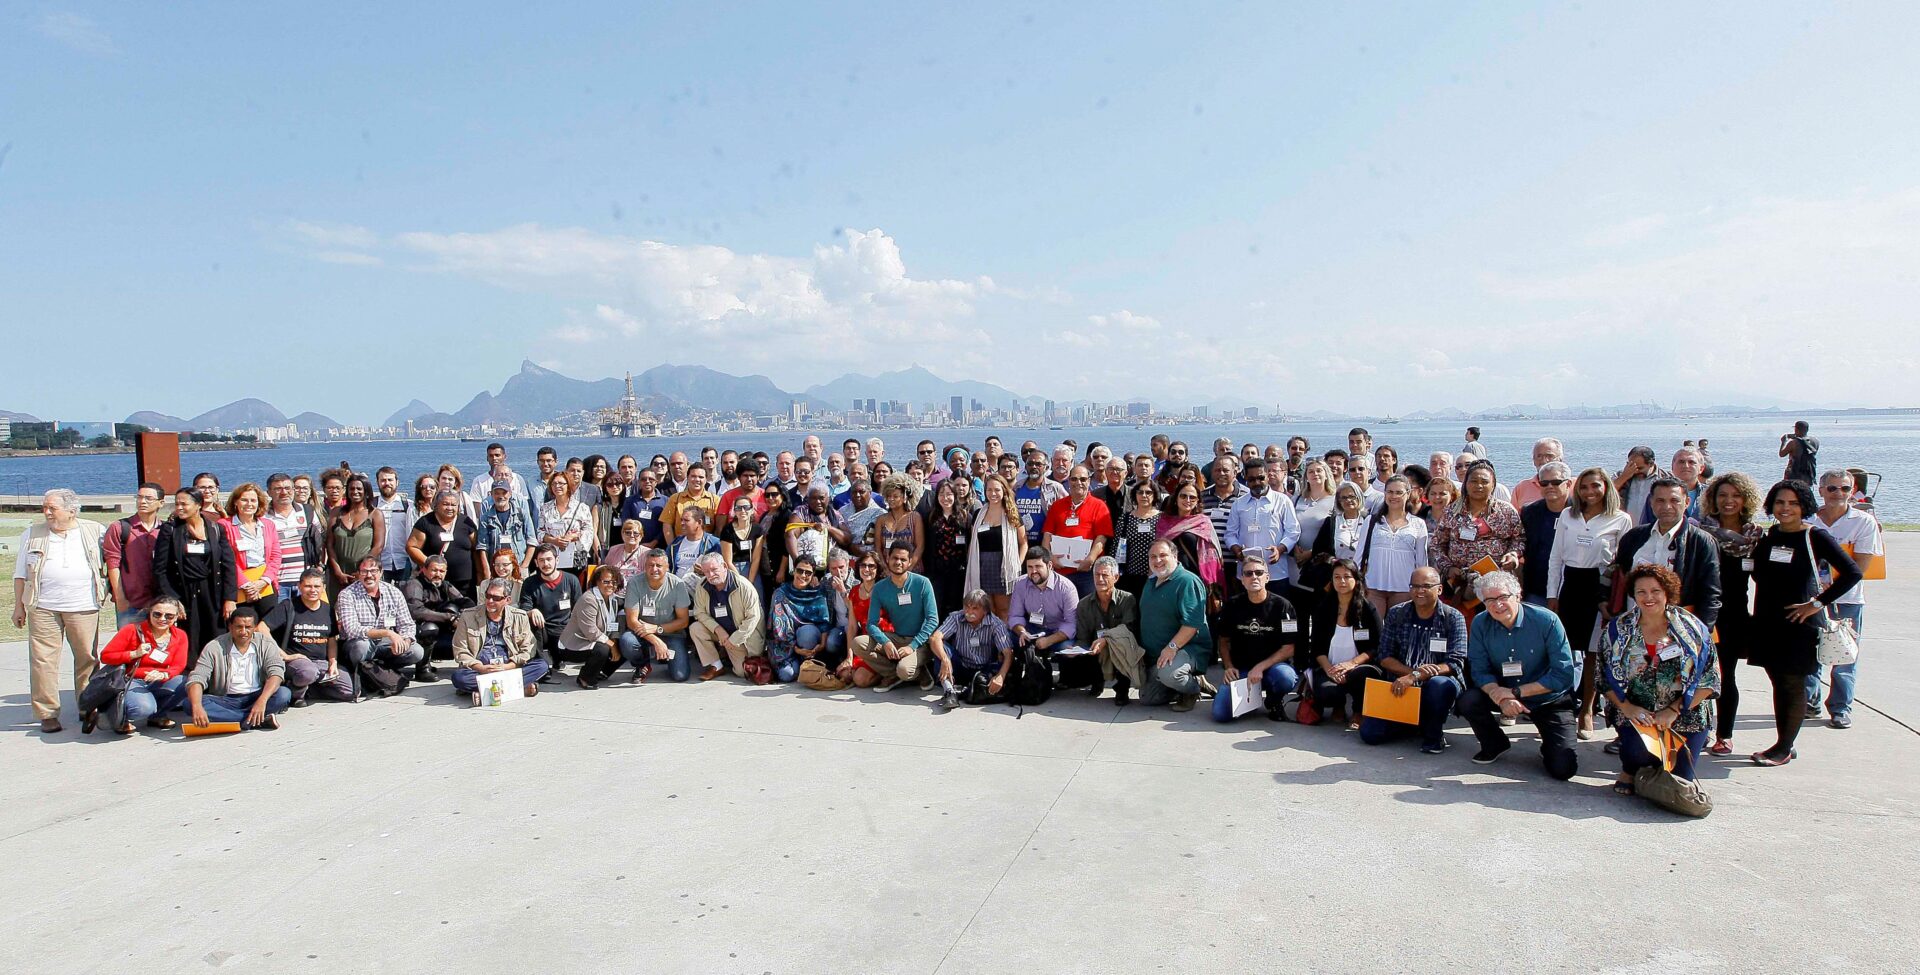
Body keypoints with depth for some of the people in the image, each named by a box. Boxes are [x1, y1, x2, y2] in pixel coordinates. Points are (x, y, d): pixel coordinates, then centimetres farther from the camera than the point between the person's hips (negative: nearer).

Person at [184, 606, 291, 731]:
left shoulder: (266, 644, -3)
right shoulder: (214, 647, -4)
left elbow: (276, 673, -15)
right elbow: (196, 679, -14)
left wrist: (262, 701, -34)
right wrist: (197, 707, -35)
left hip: (256, 698, -1)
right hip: (224, 701, 2)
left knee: (284, 694, -29)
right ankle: (260, 720, -33)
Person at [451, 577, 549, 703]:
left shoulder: (520, 617, 5)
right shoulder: (468, 616, 3)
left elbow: (528, 650, 2)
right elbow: (460, 651, 1)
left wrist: (506, 667, -15)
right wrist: (481, 668, -15)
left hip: (509, 669, 1)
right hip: (480, 670, -1)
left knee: (541, 665, -24)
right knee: (458, 676, -33)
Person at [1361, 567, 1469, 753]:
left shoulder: (1453, 618, -4)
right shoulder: (1395, 614, 4)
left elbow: (1455, 663, -14)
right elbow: (1385, 657, 0)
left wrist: (1414, 677, -26)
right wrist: (1413, 671, -19)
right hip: (1400, 685, 3)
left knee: (1440, 685, -40)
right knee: (1369, 733, -15)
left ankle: (1433, 733, -9)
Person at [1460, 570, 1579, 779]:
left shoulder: (1547, 621, -19)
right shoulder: (1480, 624, -10)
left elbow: (1563, 675, -20)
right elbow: (1479, 671, -10)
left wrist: (1515, 692, -24)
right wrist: (1502, 697, -30)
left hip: (1549, 699, -3)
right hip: (1506, 693, 3)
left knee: (1563, 768, -18)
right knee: (1468, 701, -26)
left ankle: (1549, 746, 21)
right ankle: (1495, 745, 5)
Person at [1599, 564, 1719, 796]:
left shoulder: (1692, 629, -3)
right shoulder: (1617, 629, -1)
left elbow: (1709, 680, -4)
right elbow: (1604, 677, 0)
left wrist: (1673, 710, -13)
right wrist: (1627, 707, -15)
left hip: (1685, 716, 1)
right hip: (1636, 715, -1)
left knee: (1679, 780, -8)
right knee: (1641, 748, -29)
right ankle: (1630, 770, 8)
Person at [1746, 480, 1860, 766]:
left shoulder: (1815, 537, -8)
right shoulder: (1767, 536, 7)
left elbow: (1852, 572, -14)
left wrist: (1817, 603, -13)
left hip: (1798, 622, -5)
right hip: (1767, 622, 5)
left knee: (1793, 685, 1)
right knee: (1778, 683, 10)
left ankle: (1784, 748, 9)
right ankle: (1785, 745, 18)